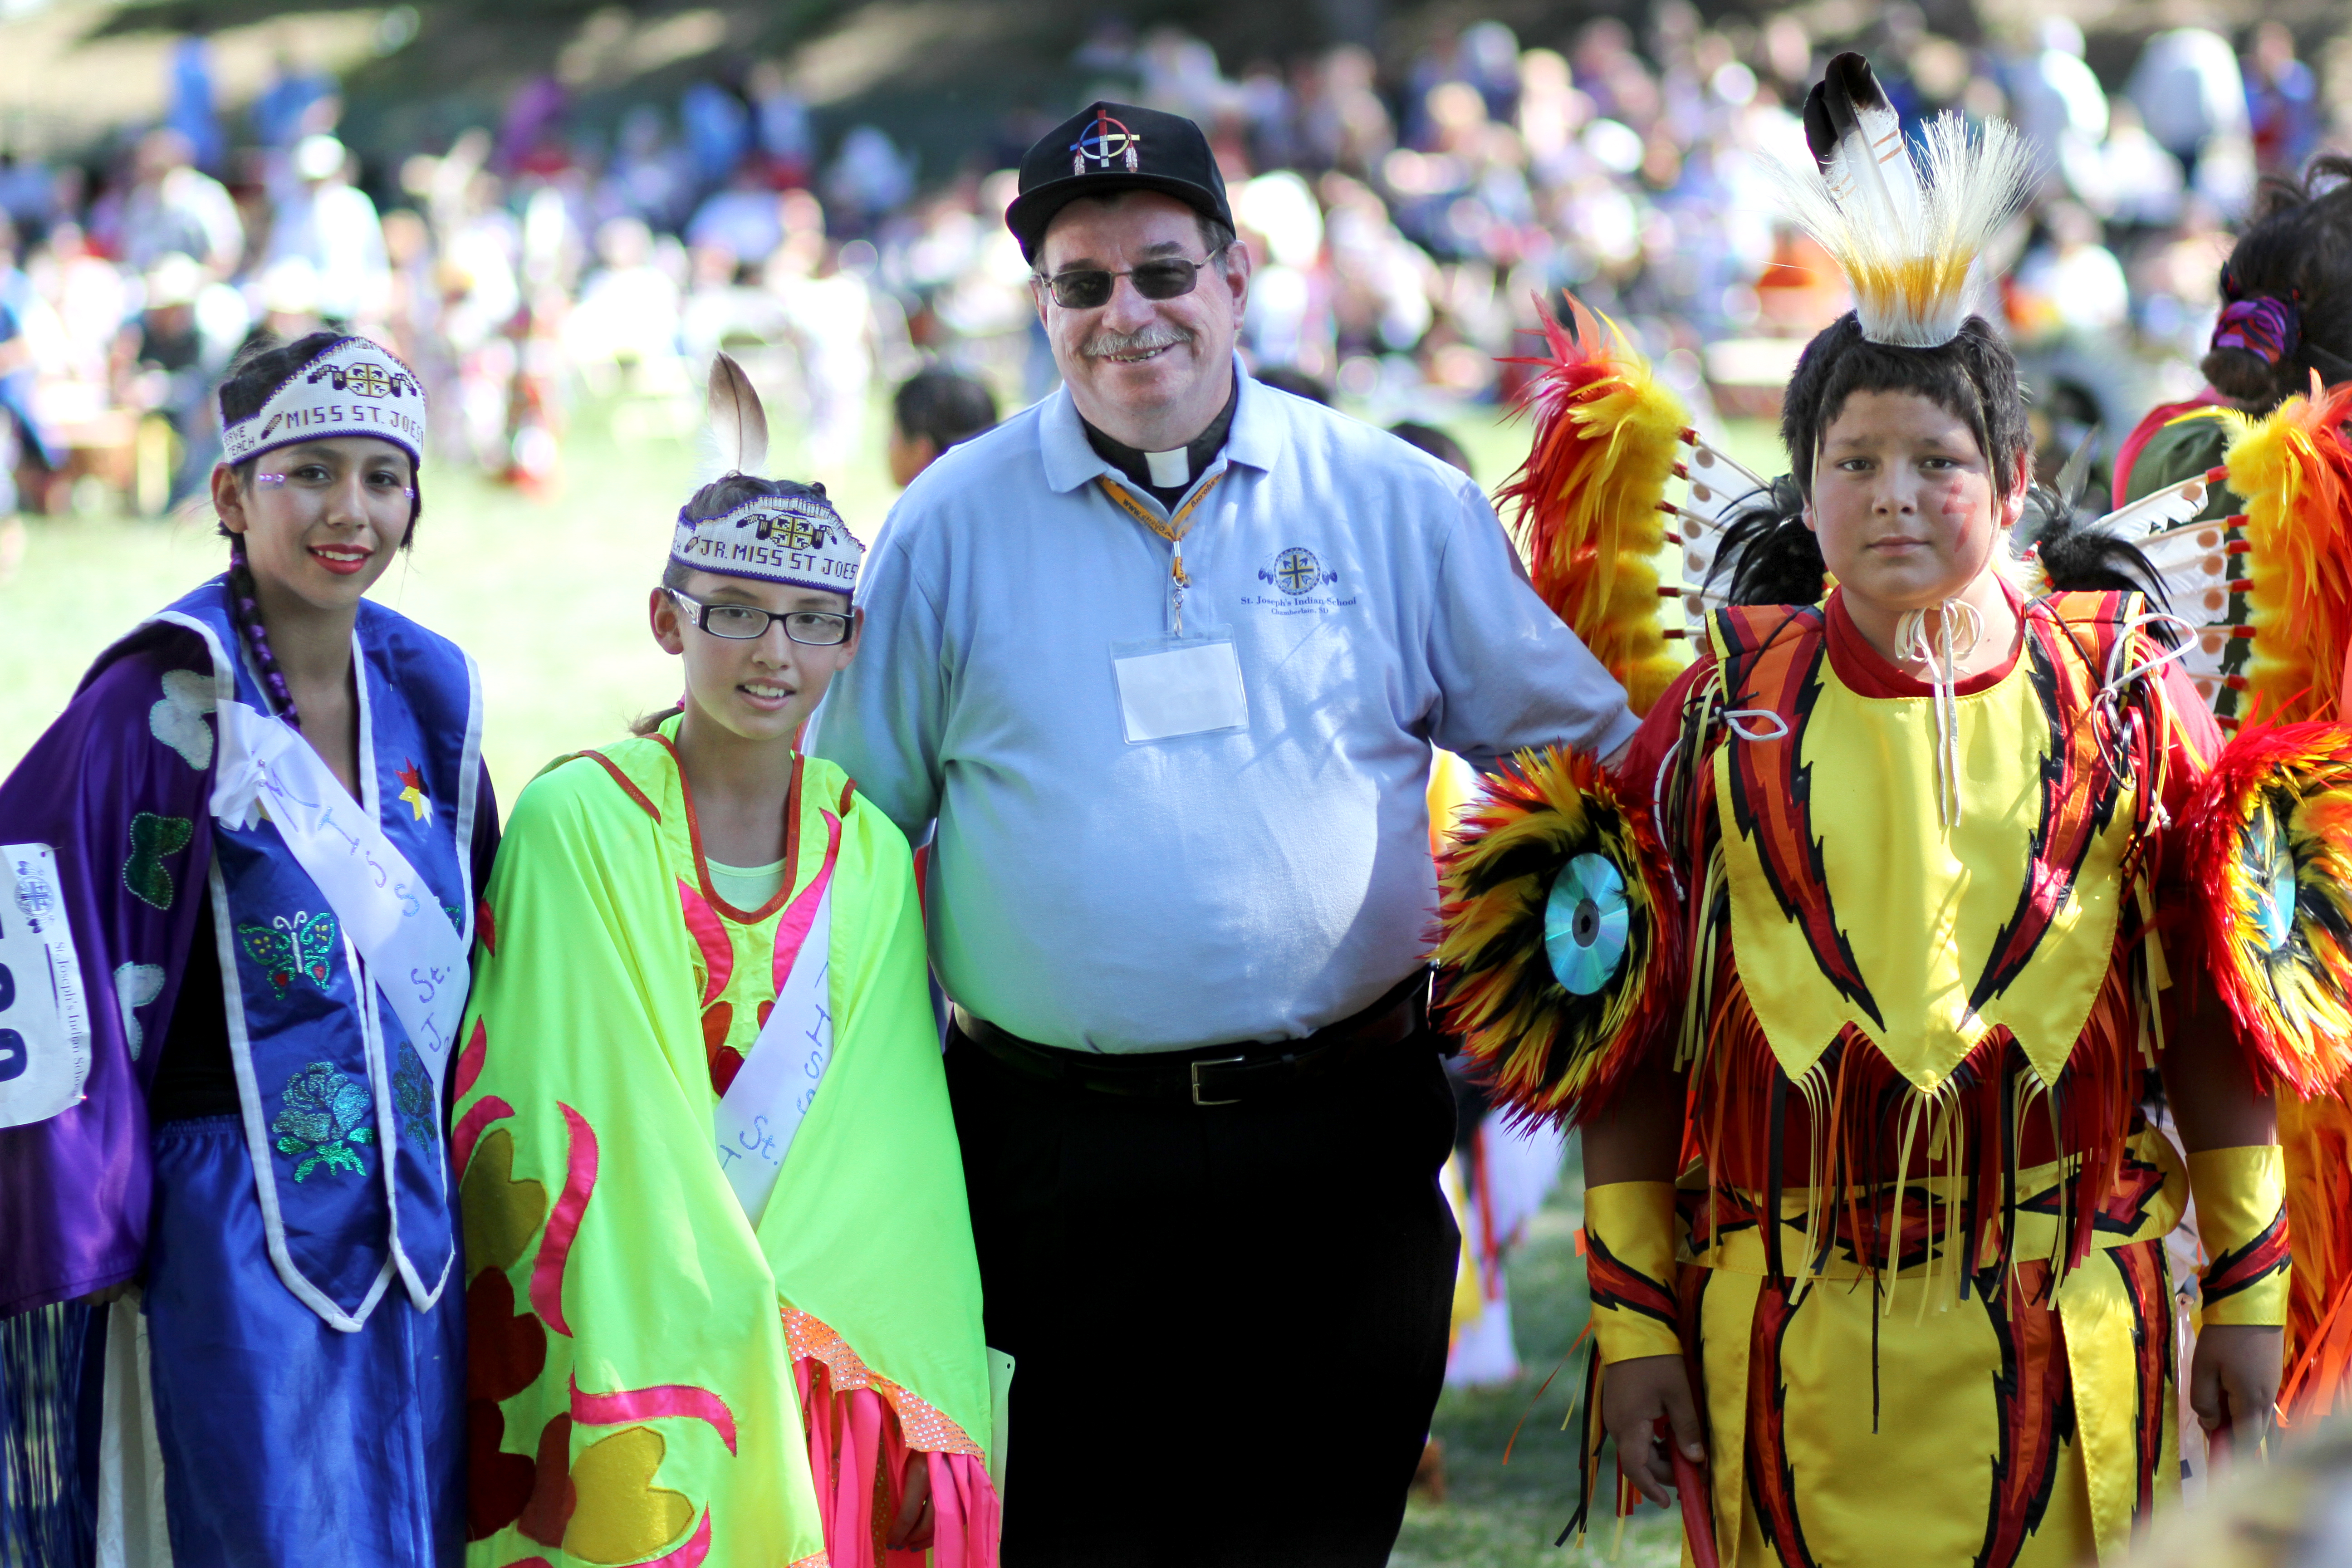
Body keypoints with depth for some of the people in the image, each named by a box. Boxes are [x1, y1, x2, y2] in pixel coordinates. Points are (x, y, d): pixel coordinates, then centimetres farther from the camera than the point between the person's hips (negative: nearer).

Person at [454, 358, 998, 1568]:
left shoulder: (872, 856, 6)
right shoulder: (575, 823, -7)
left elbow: (891, 1157, 5)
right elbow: (554, 1126, -10)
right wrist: (695, 1312, -14)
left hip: (828, 1324, 4)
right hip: (627, 1347, -3)